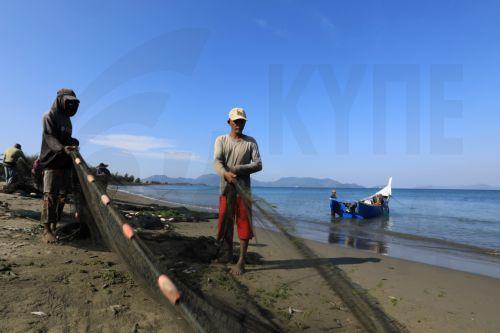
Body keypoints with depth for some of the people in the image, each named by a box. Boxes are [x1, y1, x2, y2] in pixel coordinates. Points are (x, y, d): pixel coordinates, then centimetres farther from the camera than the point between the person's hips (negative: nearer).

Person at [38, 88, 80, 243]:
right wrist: (62, 149, -34)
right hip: (52, 162, -7)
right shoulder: (49, 117, -2)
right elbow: (50, 138, -16)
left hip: (65, 163, 7)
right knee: (50, 196, -11)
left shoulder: (67, 120, 21)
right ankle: (46, 230, -9)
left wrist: (73, 142, 4)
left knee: (62, 197, 5)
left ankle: (55, 226, 12)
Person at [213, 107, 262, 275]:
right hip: (226, 188, 2)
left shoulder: (251, 142, 7)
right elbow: (217, 162, -7)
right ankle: (228, 253, 28)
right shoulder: (221, 140, 8)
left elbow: (258, 165, -2)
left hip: (244, 188, -2)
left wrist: (237, 170, -15)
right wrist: (225, 174, -29)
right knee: (225, 221, 9)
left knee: (244, 223, -4)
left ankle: (241, 262, 1)